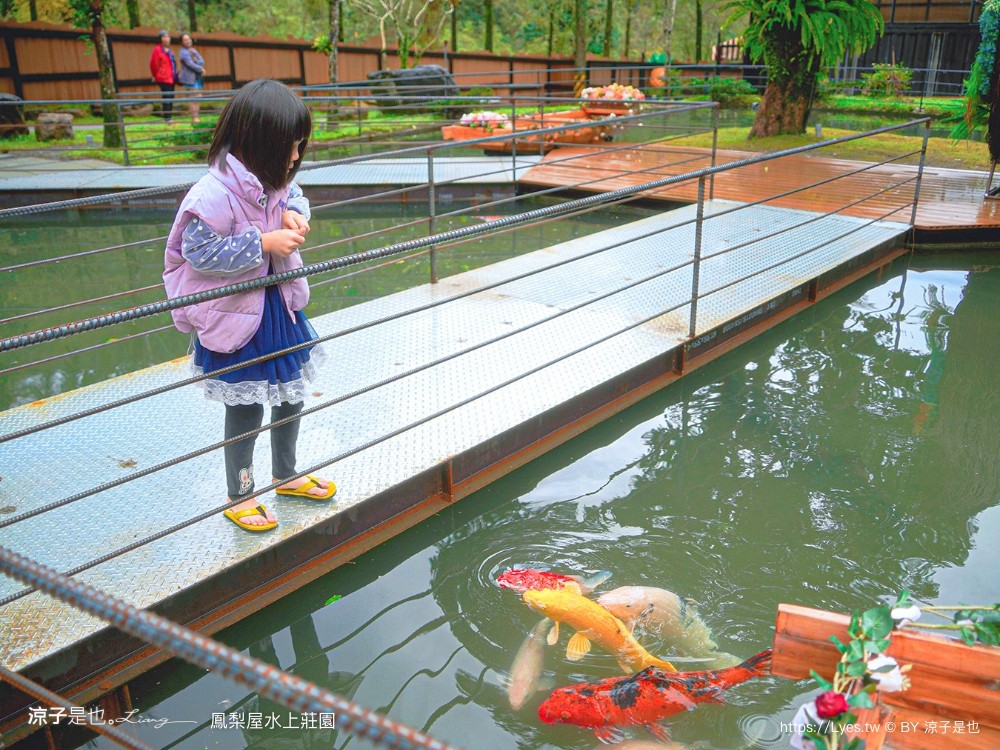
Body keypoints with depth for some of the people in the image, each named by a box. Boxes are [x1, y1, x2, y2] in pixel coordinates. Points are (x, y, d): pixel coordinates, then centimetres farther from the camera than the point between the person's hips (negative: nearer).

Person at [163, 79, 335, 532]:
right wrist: (264, 243, -25)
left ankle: (285, 475, 42)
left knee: (291, 394, 19)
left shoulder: (272, 179, -3)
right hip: (236, 317, -8)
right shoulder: (215, 194, -27)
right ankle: (238, 496, 29)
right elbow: (199, 252, -24)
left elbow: (294, 195, 17)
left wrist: (294, 214, -7)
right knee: (245, 410, 6)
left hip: (279, 306, 8)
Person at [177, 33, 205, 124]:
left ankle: (195, 118, 8)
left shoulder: (193, 50, 17)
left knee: (197, 99, 5)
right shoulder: (184, 53, -6)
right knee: (194, 99, -13)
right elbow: (191, 64, -15)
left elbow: (202, 61, 5)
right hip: (190, 79, -7)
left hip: (197, 78, 8)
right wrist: (201, 69, -6)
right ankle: (194, 119, -12)